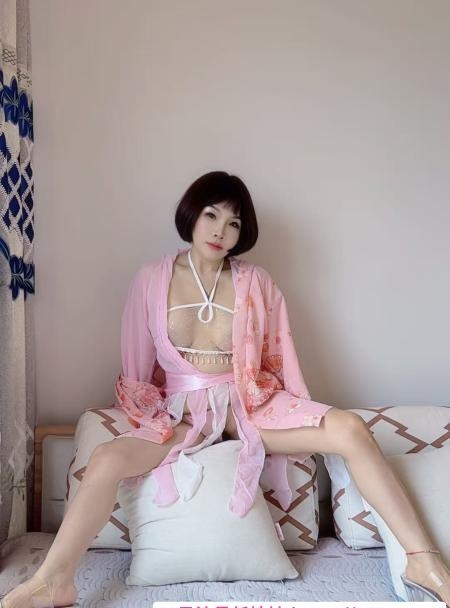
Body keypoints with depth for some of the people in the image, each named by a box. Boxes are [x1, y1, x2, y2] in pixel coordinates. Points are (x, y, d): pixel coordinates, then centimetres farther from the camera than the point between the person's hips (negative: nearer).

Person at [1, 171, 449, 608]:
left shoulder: (255, 282, 0)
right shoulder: (152, 280, -1)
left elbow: (279, 358, 6)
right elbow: (137, 365, 7)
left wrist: (302, 428, 7)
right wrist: (146, 416, 7)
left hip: (249, 402, 1)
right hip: (179, 408, 0)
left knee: (350, 429, -22)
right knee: (106, 460, -28)